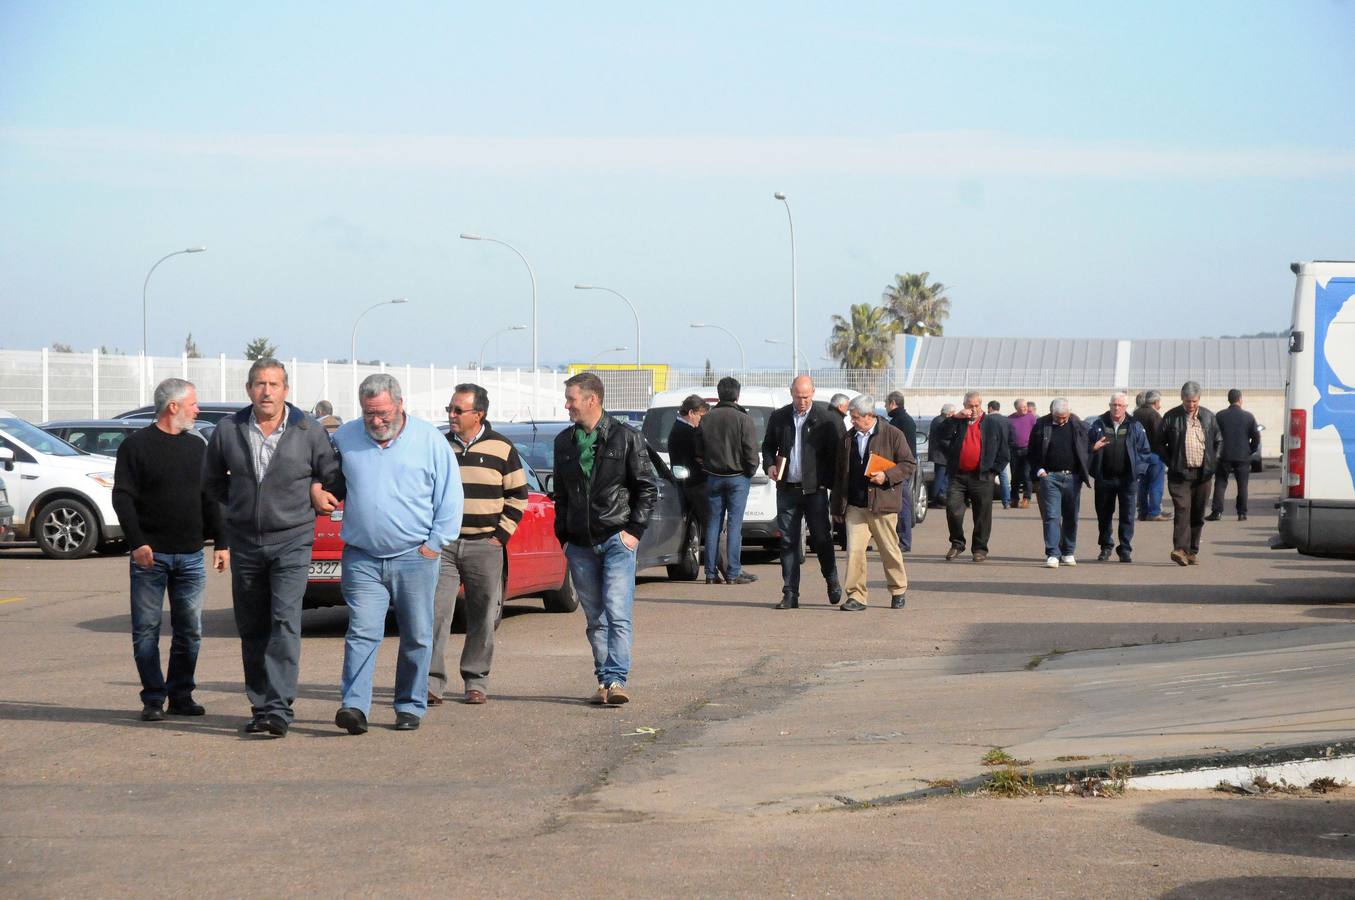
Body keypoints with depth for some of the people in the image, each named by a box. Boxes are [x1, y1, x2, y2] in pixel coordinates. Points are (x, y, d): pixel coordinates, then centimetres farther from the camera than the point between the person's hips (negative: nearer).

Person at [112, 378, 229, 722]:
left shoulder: (197, 446, 14)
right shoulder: (136, 445, -2)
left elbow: (210, 498, 18)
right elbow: (123, 498, -6)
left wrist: (221, 542, 11)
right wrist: (137, 542, -16)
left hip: (190, 555, 5)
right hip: (150, 554, -4)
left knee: (190, 630, 5)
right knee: (146, 630, -1)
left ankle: (181, 695, 13)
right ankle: (153, 699, 4)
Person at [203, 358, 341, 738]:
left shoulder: (308, 431, -4)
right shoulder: (228, 431, 1)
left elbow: (333, 478, 7)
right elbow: (211, 481, 16)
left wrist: (313, 498, 0)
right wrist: (242, 504, 11)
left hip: (292, 540, -3)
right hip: (245, 542, 3)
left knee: (285, 622, -15)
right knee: (252, 630, 7)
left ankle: (279, 709, -19)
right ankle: (260, 707, 15)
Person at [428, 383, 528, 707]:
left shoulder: (501, 449, 2)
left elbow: (518, 496, 7)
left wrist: (501, 534, 0)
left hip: (485, 547, -1)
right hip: (443, 544, 1)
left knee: (482, 619, 4)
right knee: (435, 613, -9)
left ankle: (476, 682, 14)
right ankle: (431, 683, -9)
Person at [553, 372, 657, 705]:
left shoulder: (625, 437, -2)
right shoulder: (564, 442, 12)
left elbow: (647, 487, 1)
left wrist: (635, 530, -5)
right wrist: (562, 535, 13)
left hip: (616, 538, -5)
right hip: (580, 544, 5)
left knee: (617, 613, -14)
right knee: (595, 619, 7)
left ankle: (617, 679, -18)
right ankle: (604, 681, 11)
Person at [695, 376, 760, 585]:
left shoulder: (706, 419, 3)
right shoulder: (743, 419, -11)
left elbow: (698, 452, 8)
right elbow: (751, 452, -12)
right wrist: (749, 472, 3)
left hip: (713, 477, 4)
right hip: (738, 477, -4)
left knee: (713, 523, 8)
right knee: (734, 523, -2)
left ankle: (711, 573, 8)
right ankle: (733, 573, -3)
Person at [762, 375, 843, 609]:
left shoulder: (825, 419, -1)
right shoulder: (778, 418, 8)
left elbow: (835, 452, -1)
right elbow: (768, 446, 17)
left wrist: (833, 484, -8)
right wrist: (769, 465, -3)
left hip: (815, 489, -3)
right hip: (787, 489, 3)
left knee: (821, 538, 1)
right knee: (788, 541, 3)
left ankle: (832, 582, 22)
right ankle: (790, 594, 6)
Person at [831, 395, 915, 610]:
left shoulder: (893, 435, -2)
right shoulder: (848, 439, 11)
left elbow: (909, 465, -1)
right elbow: (840, 474, 16)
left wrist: (887, 476, -16)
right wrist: (838, 507, 13)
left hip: (882, 505, -3)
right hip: (855, 505, 3)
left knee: (889, 551, 8)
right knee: (854, 550, -8)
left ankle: (898, 591, 26)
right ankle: (856, 596, -4)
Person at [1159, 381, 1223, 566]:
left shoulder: (1208, 417, 8)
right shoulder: (1171, 417, 0)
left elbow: (1218, 441, 18)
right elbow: (1160, 443, 6)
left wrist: (1213, 462, 8)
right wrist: (1170, 462, -2)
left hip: (1203, 474, 3)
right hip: (1180, 474, -3)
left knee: (1198, 514, 6)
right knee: (1182, 510, -17)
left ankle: (1192, 552, 13)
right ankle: (1180, 549, -25)